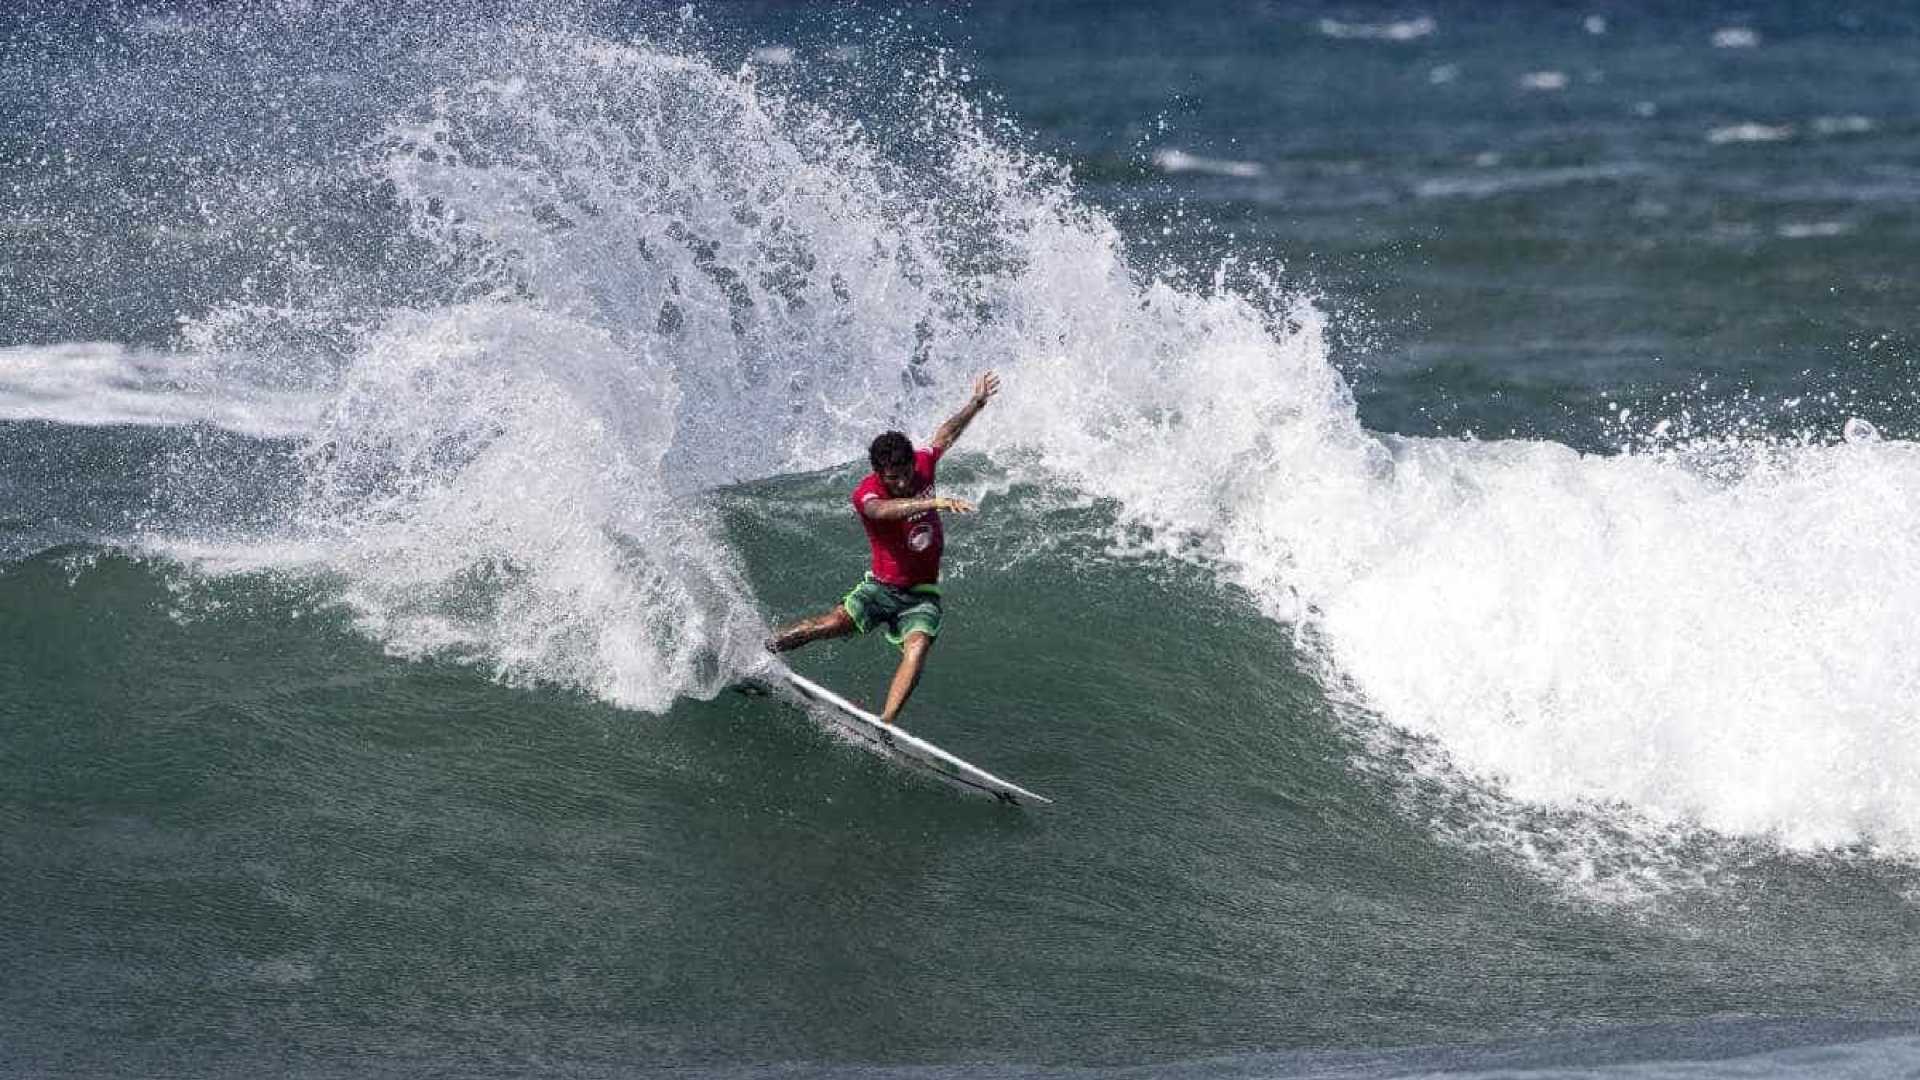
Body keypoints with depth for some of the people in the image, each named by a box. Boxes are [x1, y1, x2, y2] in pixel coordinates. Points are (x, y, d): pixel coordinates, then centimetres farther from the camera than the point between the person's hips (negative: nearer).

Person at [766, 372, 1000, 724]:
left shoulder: (921, 464, -5)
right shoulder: (865, 494, -20)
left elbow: (945, 436, 17)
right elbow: (882, 510, -45)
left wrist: (976, 403, 21)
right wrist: (934, 502, -57)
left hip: (921, 596, 3)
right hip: (882, 586, -3)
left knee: (917, 648, -26)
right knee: (835, 623, -25)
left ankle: (885, 723, -34)